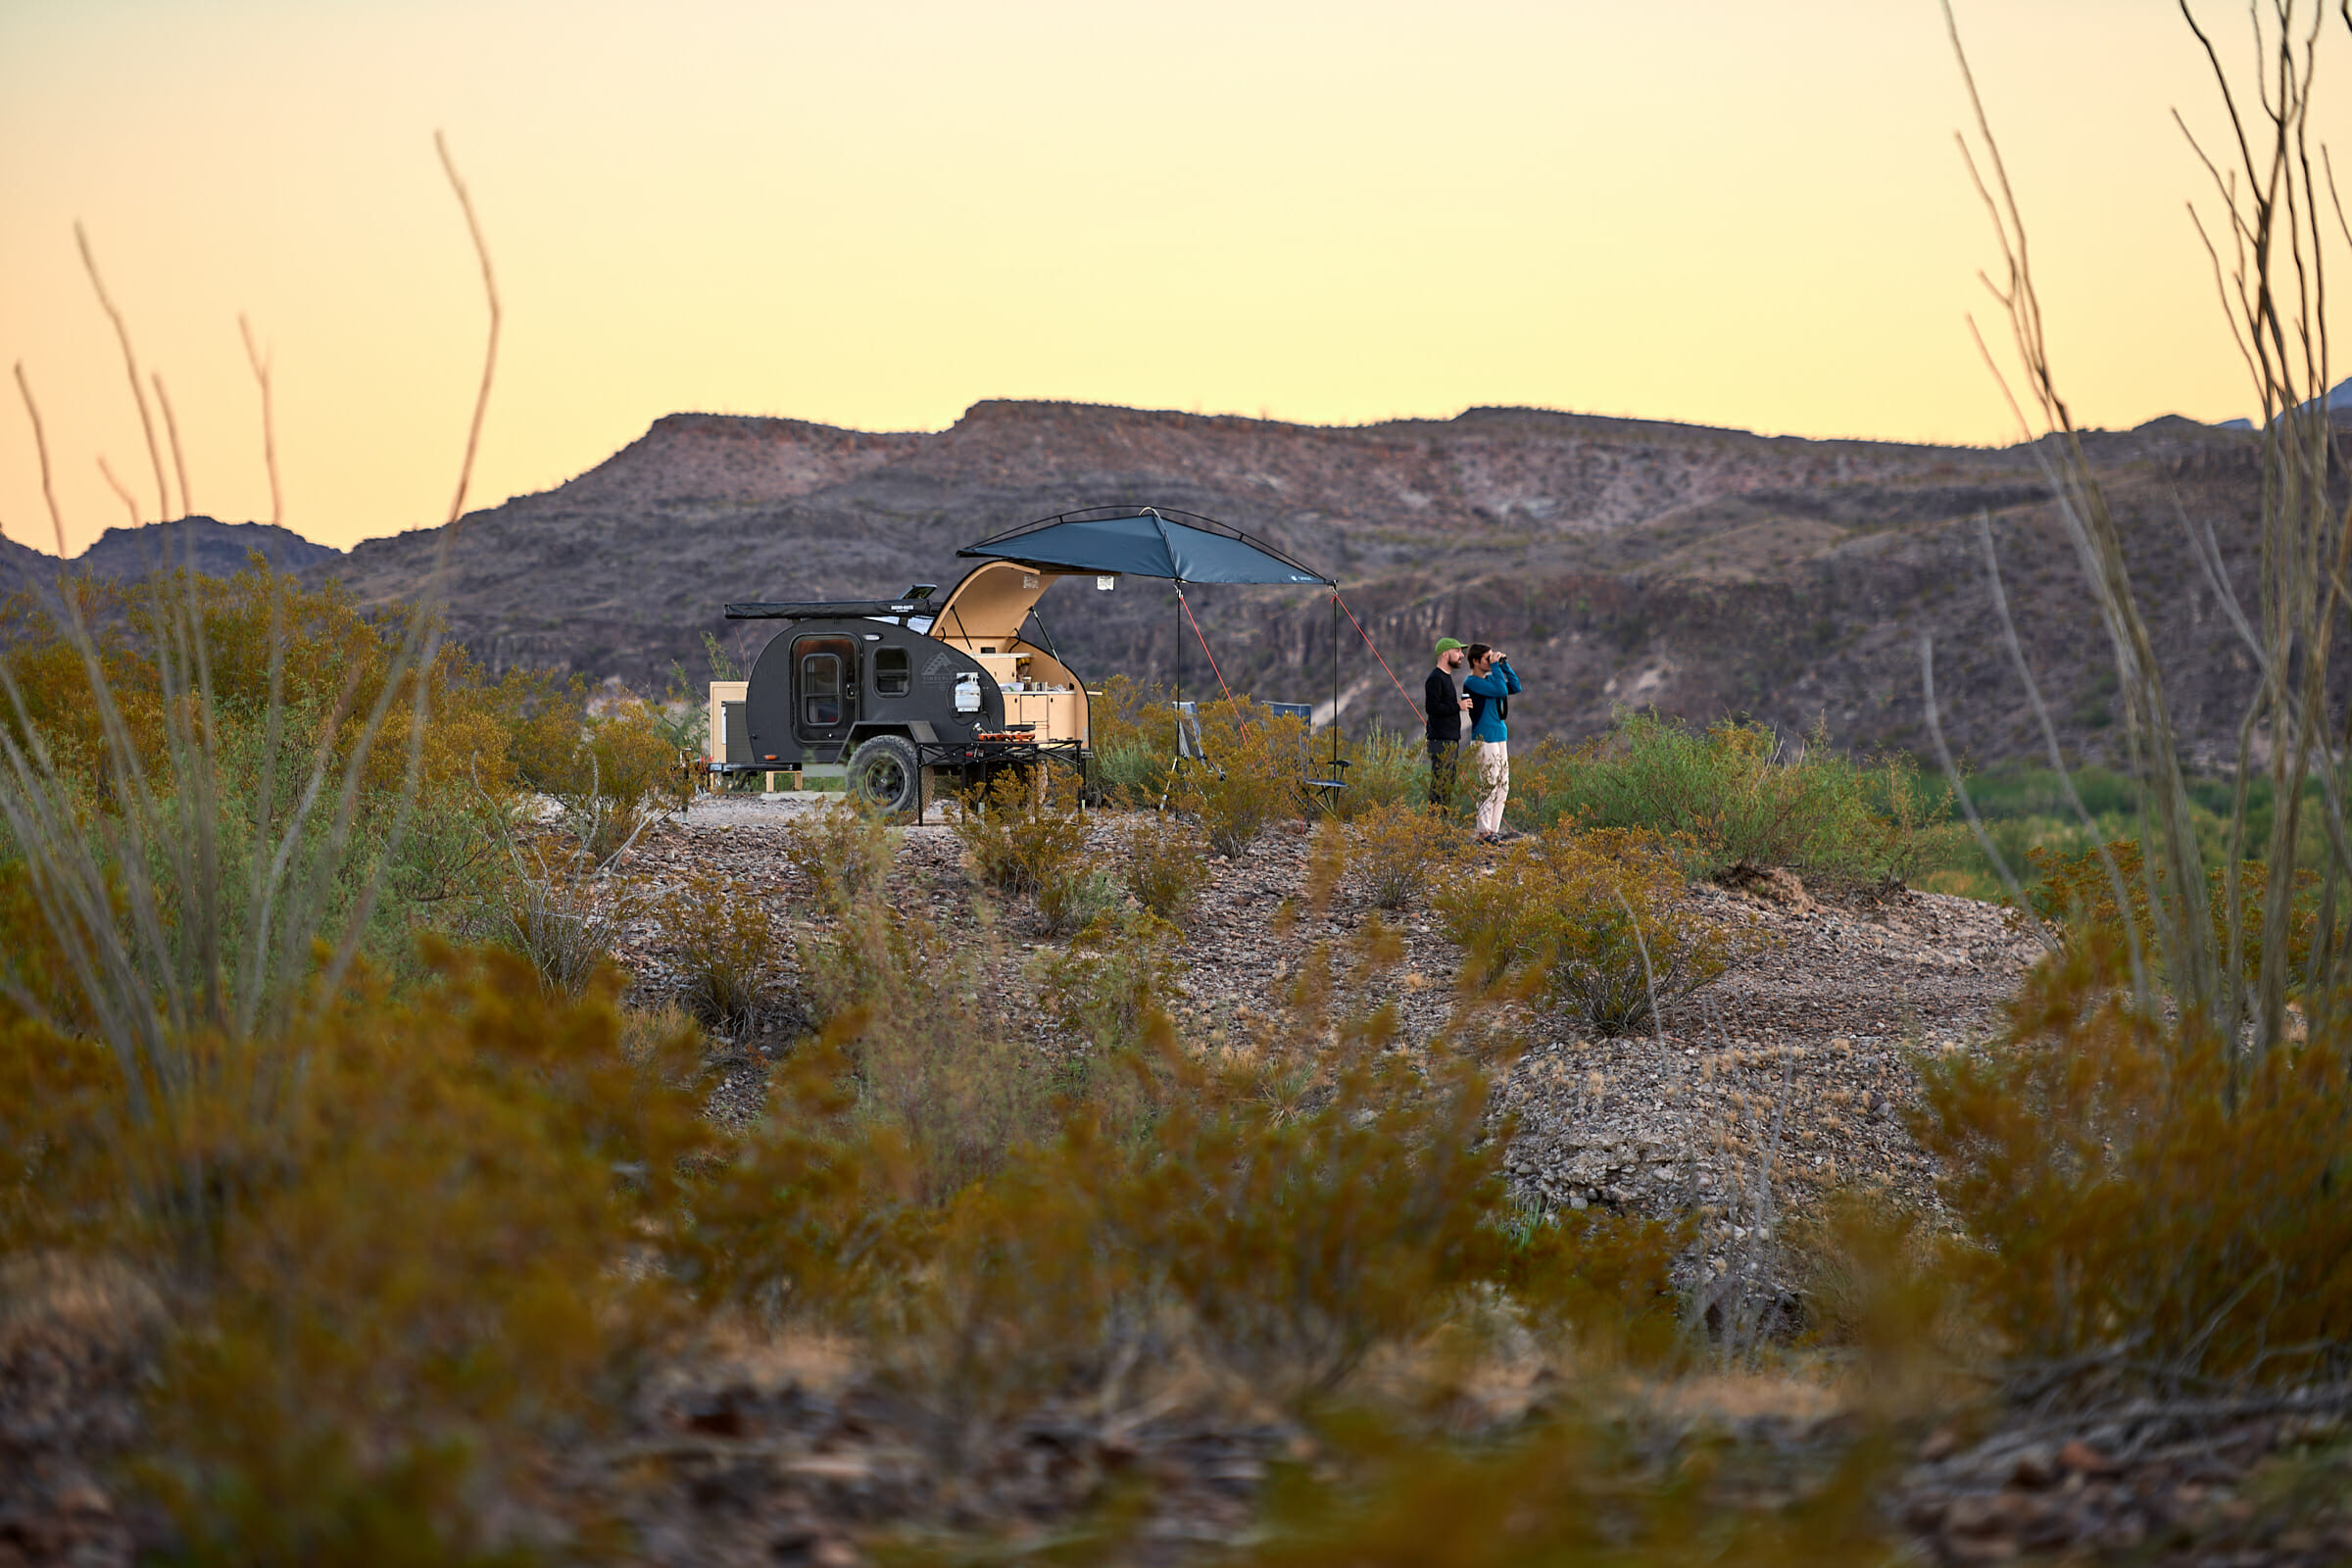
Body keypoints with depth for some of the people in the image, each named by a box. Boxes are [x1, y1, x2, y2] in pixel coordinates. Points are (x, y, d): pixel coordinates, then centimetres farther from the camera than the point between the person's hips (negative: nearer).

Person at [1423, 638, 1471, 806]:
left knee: (1448, 784, 11)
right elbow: (1431, 707, -21)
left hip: (1451, 740, 10)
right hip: (1441, 741, -10)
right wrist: (1458, 706, -17)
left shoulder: (1446, 677, 20)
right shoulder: (1435, 678, -12)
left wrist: (1460, 704, 11)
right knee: (1439, 784, -10)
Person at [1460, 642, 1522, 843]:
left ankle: (1493, 830, 11)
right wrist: (1496, 666, -12)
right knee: (1490, 786, -10)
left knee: (1503, 787, 8)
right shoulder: (1471, 682, -11)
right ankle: (1483, 832, -7)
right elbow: (1501, 690, -21)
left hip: (1500, 737, 9)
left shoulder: (1489, 678, 16)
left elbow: (1515, 688, 15)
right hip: (1484, 738, -9)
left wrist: (1505, 665, 10)